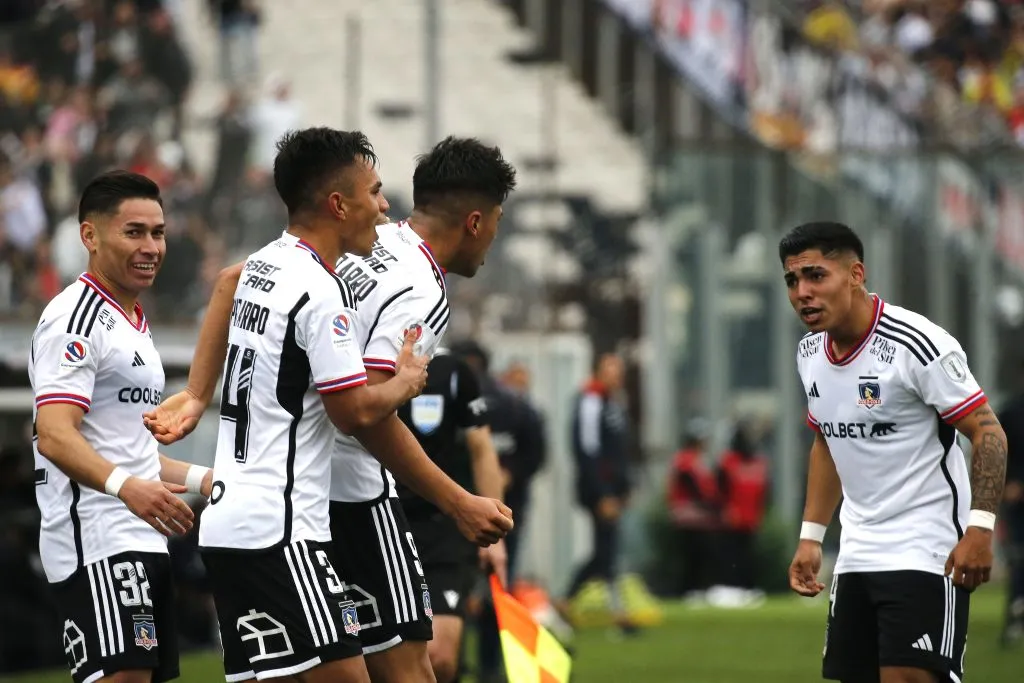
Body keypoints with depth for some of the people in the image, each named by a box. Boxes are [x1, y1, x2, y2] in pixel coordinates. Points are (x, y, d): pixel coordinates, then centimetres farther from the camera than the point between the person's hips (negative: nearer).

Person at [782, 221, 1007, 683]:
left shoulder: (917, 344, -16)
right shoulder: (811, 353, 7)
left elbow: (988, 433, -15)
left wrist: (979, 528, -24)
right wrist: (810, 538, 18)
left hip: (925, 553, -8)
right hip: (856, 554, 8)